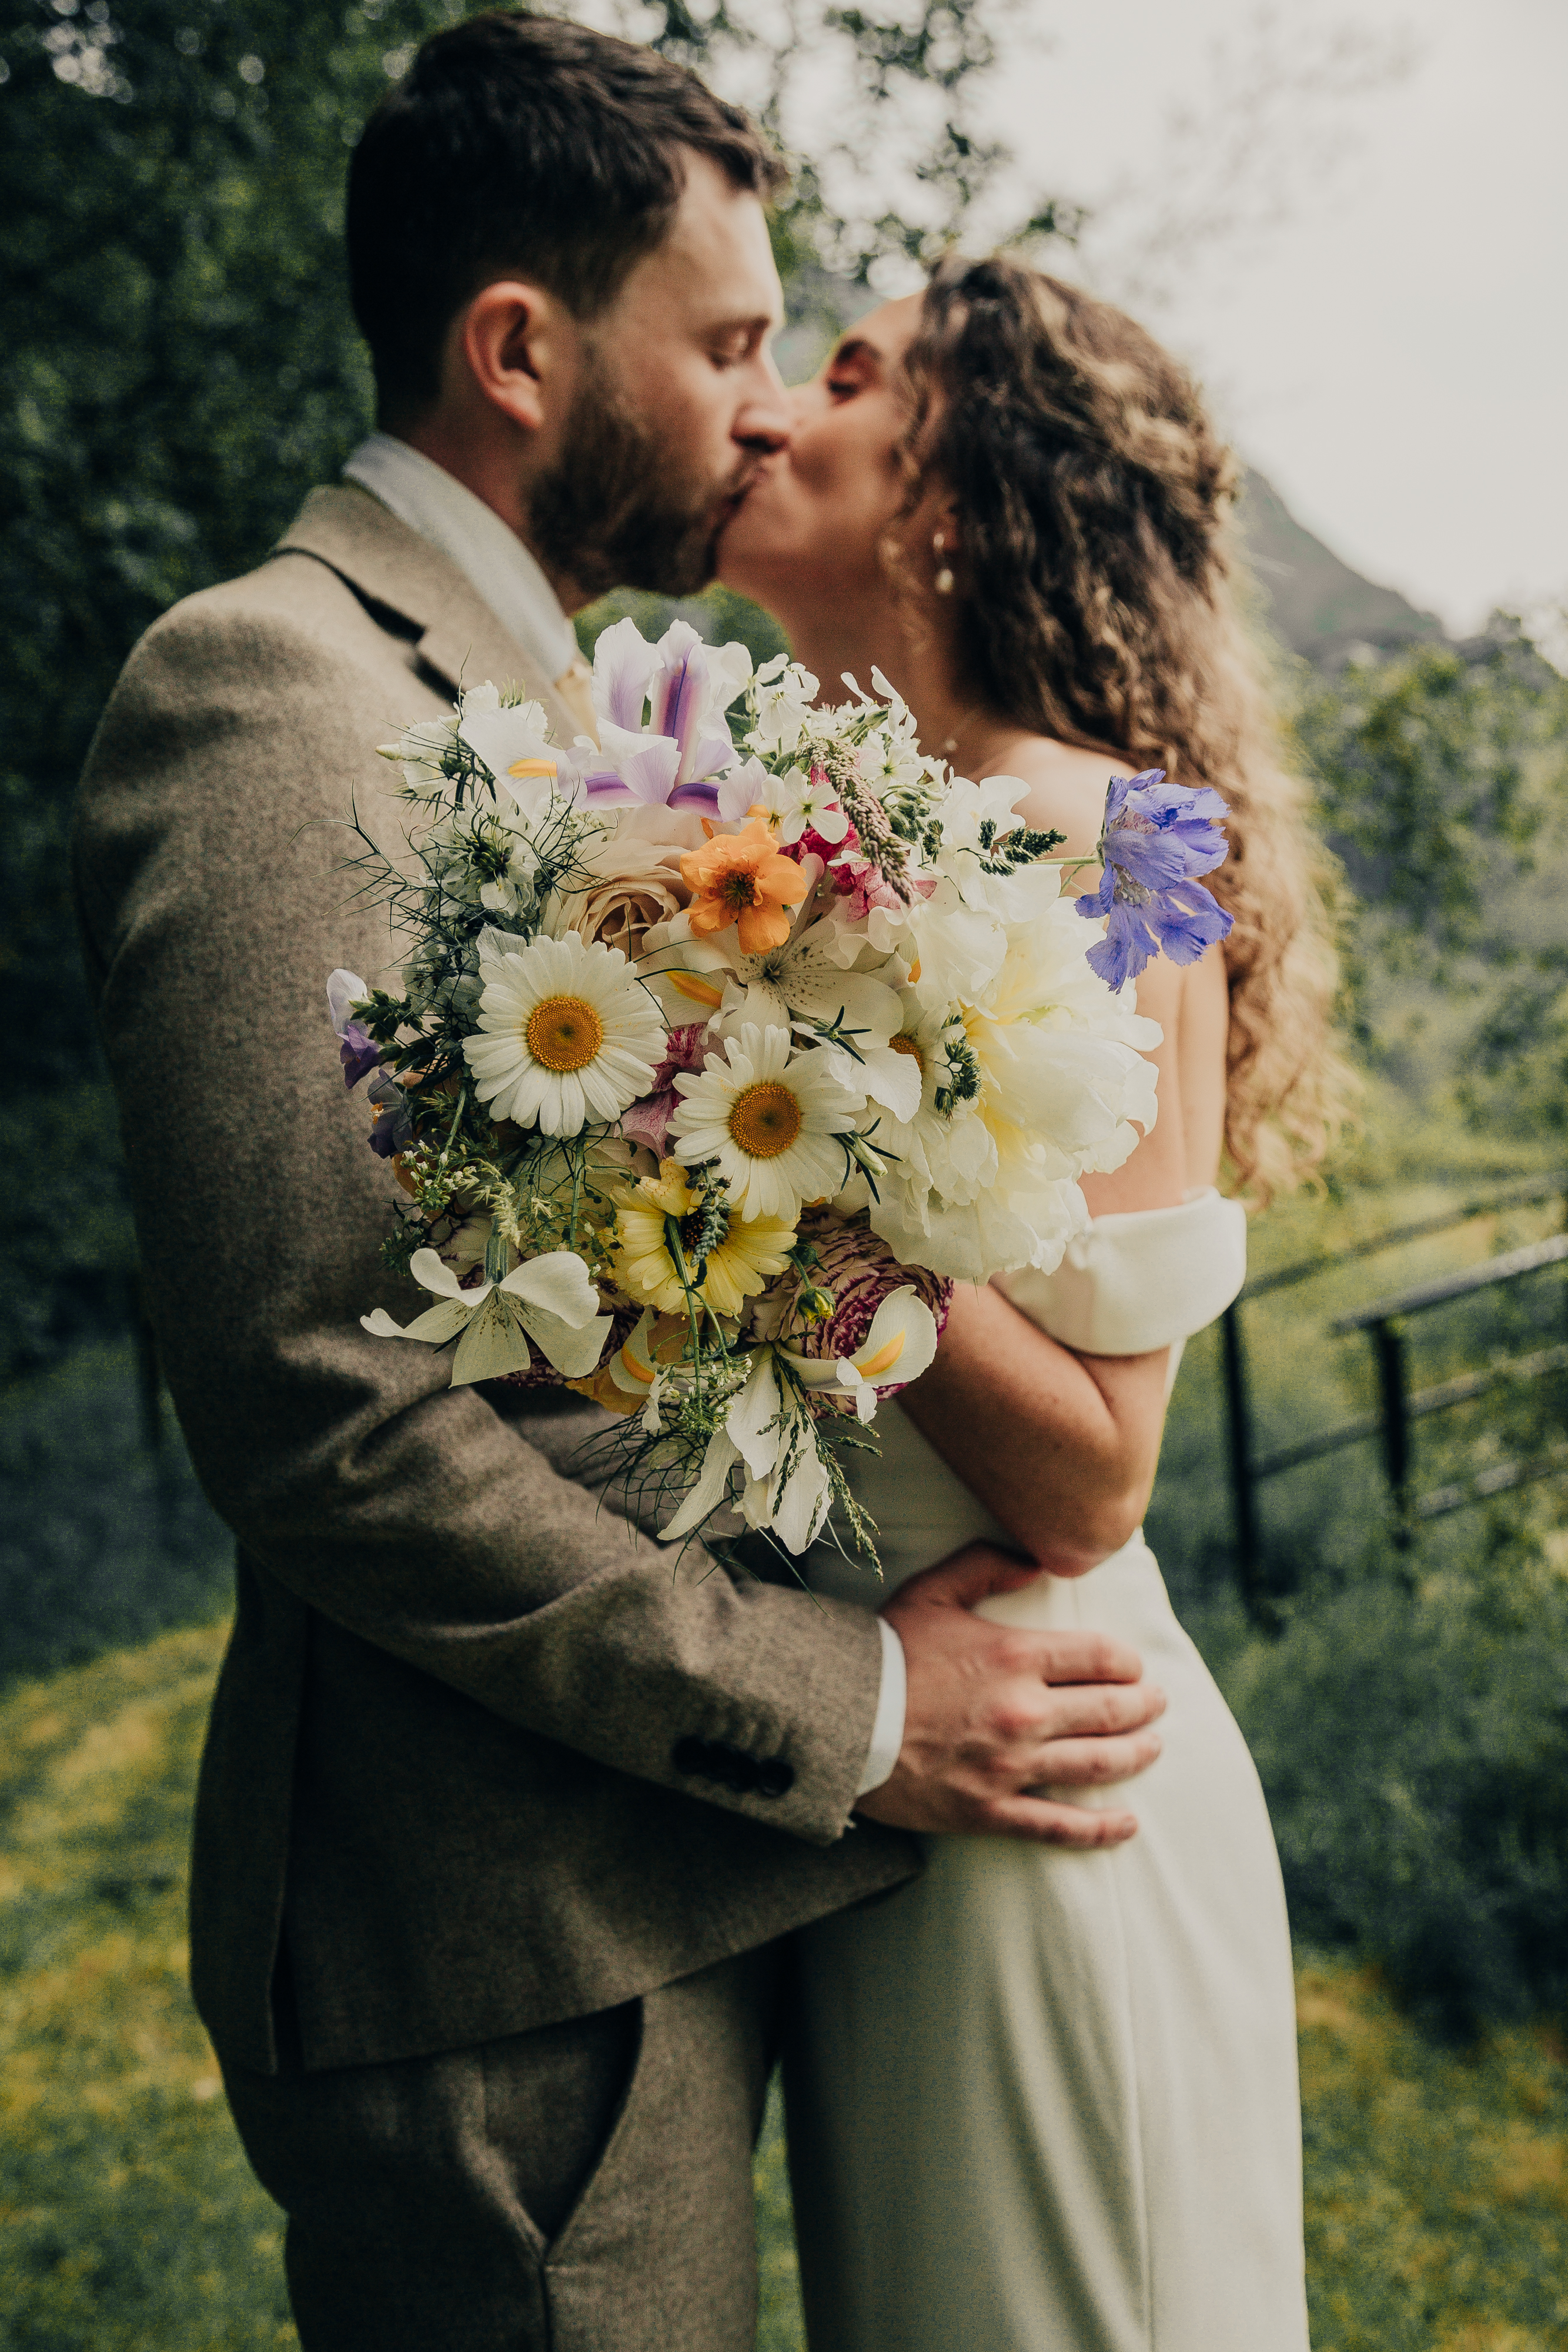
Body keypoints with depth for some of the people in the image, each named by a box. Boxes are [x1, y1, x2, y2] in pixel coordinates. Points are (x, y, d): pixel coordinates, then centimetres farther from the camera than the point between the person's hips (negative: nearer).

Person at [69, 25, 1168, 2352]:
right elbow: (314, 1400, -23)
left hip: (662, 1887, 9)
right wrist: (845, 1708, -17)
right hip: (511, 1944, -9)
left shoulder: (539, 701, 15)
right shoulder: (266, 684, -16)